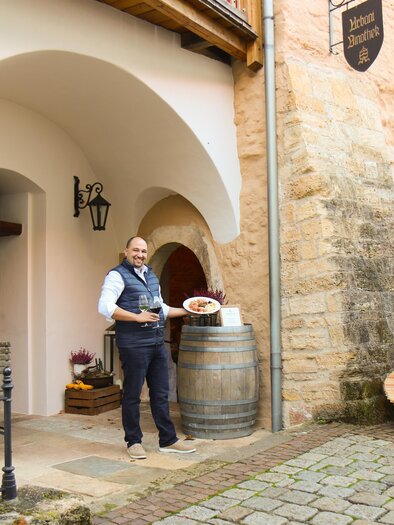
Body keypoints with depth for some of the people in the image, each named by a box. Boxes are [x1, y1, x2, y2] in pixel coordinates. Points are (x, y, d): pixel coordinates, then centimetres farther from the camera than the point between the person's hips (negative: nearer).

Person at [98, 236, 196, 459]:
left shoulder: (151, 275, 18)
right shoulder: (117, 275, -6)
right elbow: (105, 307, -19)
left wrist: (187, 311, 20)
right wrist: (137, 317, -22)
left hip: (158, 344, 7)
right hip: (133, 346, -7)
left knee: (161, 394, 12)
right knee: (132, 395, 3)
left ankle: (168, 440, 21)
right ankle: (134, 442, 17)